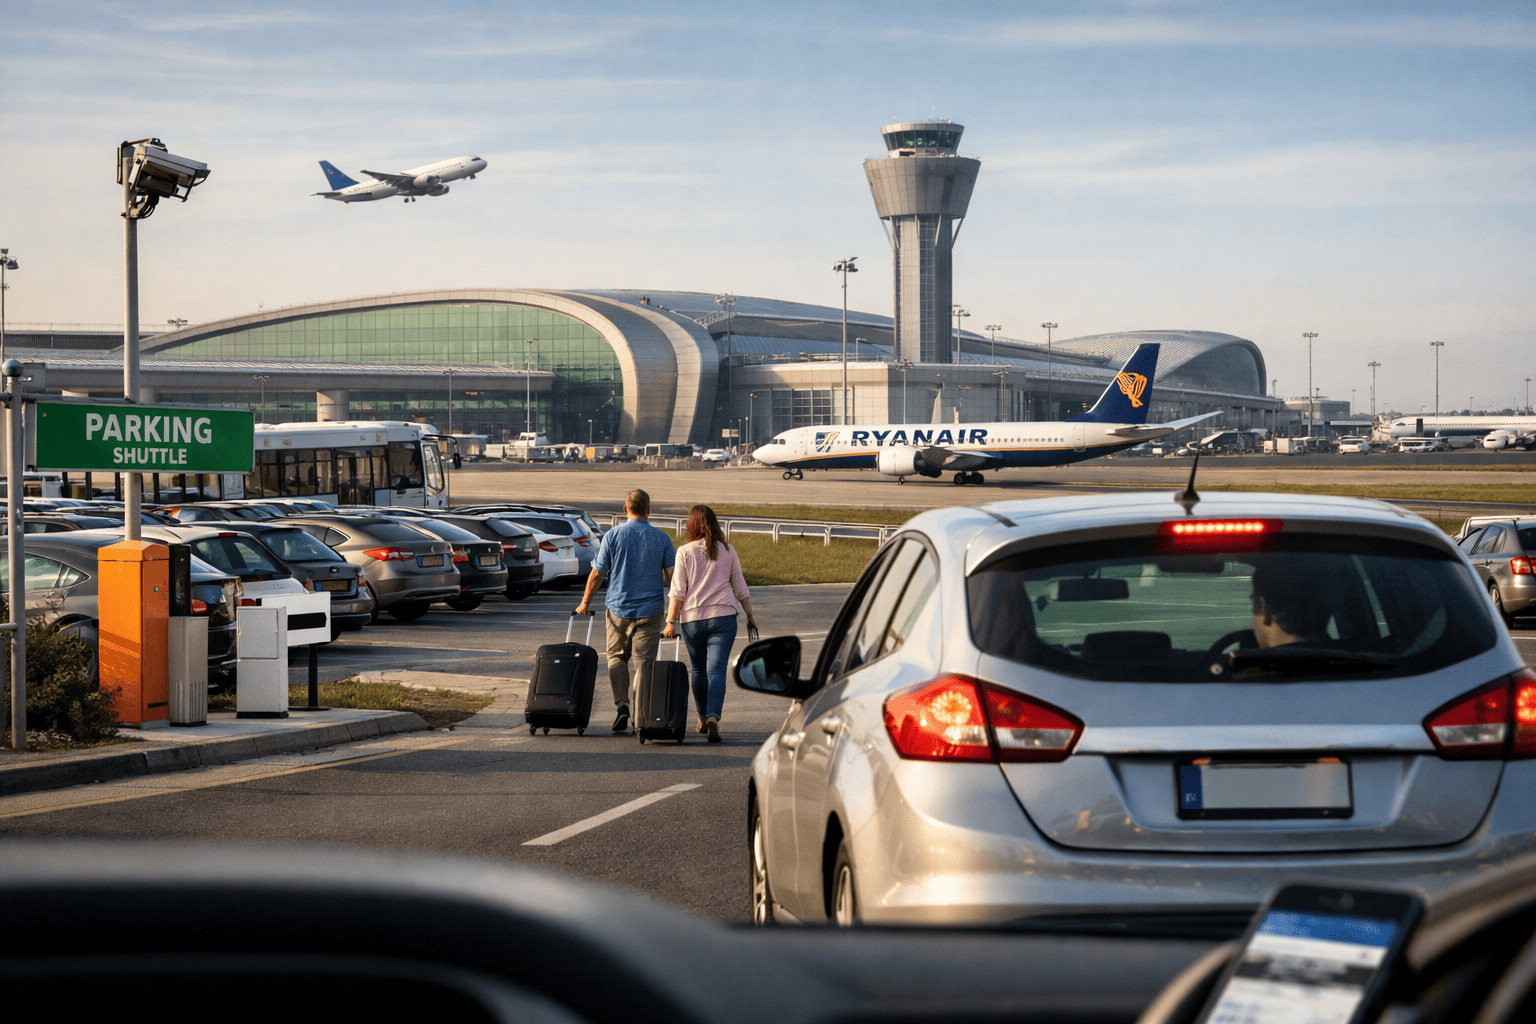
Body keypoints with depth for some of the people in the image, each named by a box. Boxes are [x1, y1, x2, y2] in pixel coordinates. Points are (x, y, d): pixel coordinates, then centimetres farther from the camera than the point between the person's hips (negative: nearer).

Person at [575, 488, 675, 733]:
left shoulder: (613, 536, -2)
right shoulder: (661, 539, -1)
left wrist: (585, 602, 13)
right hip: (650, 610, 0)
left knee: (617, 657, 16)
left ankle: (622, 705, 1)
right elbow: (672, 576, -1)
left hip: (619, 609, 0)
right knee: (644, 662, 3)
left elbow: (597, 574, 0)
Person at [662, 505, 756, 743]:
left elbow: (677, 591, -3)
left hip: (692, 617, 0)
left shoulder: (685, 552, -2)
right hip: (723, 616, 0)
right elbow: (740, 588, 9)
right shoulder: (728, 551, 4)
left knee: (698, 669, 16)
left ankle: (703, 719, 27)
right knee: (716, 670, -5)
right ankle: (713, 717, -24)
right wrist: (750, 616, 19)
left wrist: (671, 621, 1)